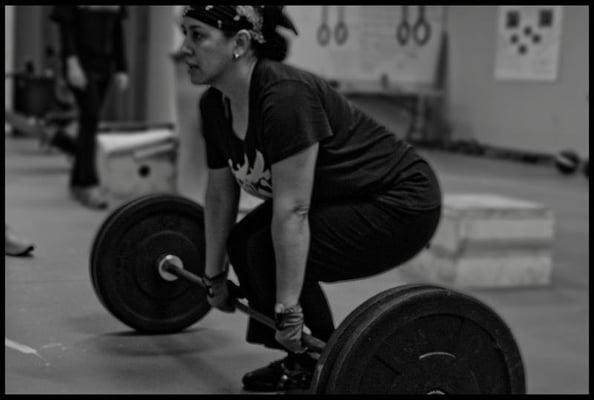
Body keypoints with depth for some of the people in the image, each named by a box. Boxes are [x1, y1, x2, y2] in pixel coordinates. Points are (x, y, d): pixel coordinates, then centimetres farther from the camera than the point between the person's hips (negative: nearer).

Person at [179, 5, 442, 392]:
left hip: (401, 205, -9)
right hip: (342, 199, 9)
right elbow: (221, 192, 8)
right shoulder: (215, 104, -3)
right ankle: (298, 361, 11)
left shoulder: (284, 96, -31)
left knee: (270, 251, -20)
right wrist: (214, 275, 14)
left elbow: (291, 211, -32)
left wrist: (288, 310, -30)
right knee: (244, 241, 0)